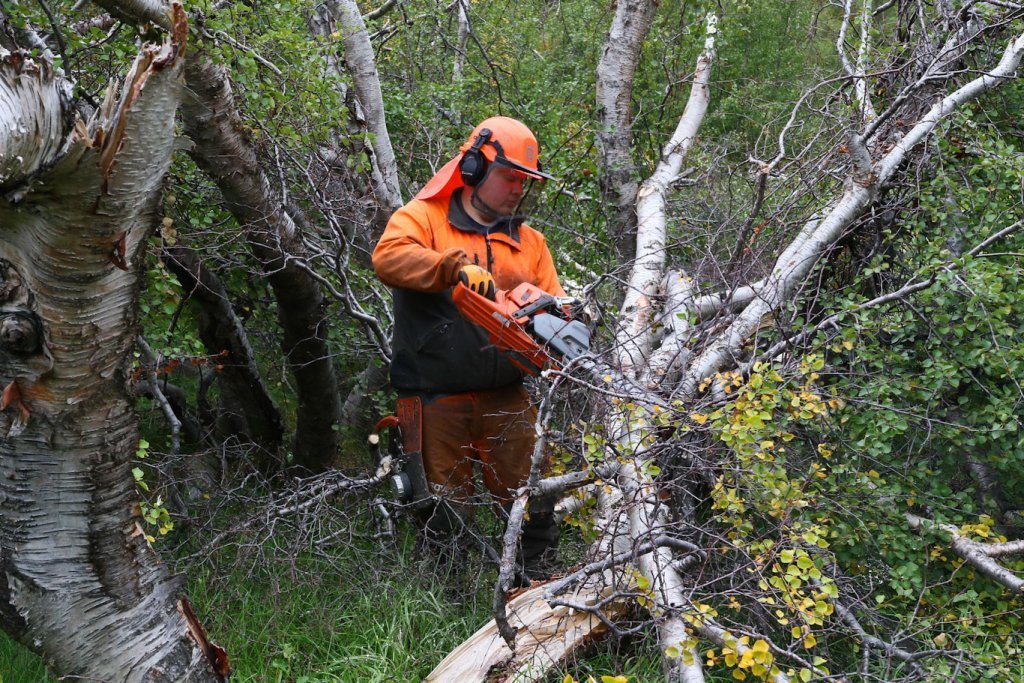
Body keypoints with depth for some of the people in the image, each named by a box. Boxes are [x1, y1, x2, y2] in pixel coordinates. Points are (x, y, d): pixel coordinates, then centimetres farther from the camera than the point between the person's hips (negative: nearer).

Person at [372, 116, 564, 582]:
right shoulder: (423, 218, 2)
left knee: (532, 500, 7)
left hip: (507, 399, 4)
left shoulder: (529, 241, 17)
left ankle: (542, 579, 20)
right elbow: (389, 257, -19)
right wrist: (458, 267, -30)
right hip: (437, 398, -4)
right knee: (446, 511, 3)